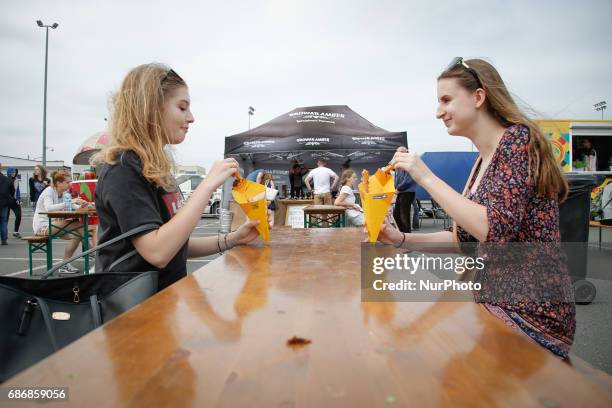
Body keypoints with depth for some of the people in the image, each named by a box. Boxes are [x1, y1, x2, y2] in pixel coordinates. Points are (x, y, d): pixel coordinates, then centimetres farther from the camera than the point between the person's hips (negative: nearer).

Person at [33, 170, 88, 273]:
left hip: (52, 225, 8)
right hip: (42, 226, -8)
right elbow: (48, 208, -35)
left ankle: (65, 265, -4)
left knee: (76, 236, -14)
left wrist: (80, 206, -20)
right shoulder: (48, 192, -16)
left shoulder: (62, 193, 8)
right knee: (76, 224, -29)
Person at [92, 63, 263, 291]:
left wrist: (232, 239, 0)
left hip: (166, 296, 8)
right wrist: (208, 185, -22)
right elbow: (158, 252, -24)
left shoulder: (157, 168, 11)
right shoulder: (123, 168, -15)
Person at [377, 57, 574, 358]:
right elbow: (464, 238, 11)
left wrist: (426, 178, -21)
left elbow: (496, 230, -25)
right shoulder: (482, 161, 10)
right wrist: (400, 239, 0)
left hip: (530, 313, -7)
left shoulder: (518, 138, -14)